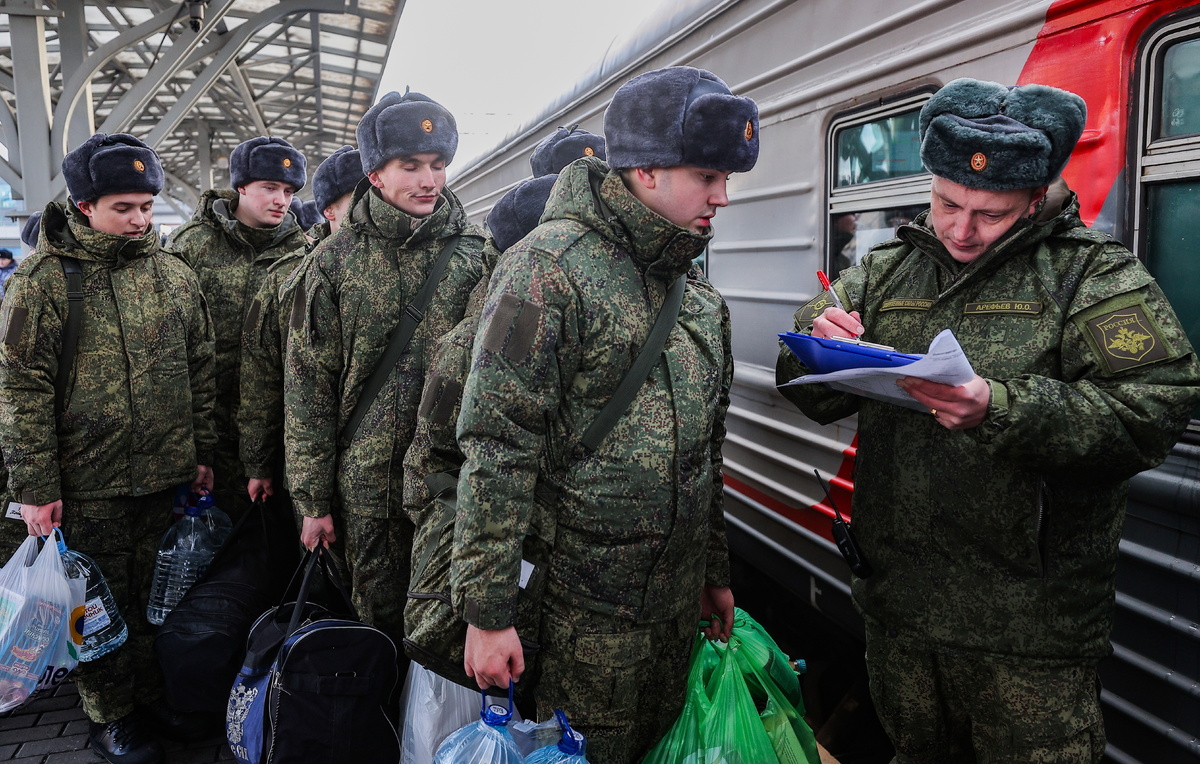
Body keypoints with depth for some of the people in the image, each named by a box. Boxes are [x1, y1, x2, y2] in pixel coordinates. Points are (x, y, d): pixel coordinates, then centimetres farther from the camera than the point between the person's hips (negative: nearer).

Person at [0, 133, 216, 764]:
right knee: (103, 601, 9)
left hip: (166, 475, 4)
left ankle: (155, 696, 33)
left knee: (157, 594, 15)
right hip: (88, 483, -3)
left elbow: (200, 368, 11)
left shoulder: (175, 275, 5)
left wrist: (202, 451, 11)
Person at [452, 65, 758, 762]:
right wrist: (488, 610, -18)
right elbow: (497, 447, -18)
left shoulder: (698, 284, 9)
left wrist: (716, 571, 18)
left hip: (678, 598, 7)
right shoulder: (550, 266, -15)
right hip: (581, 606, -7)